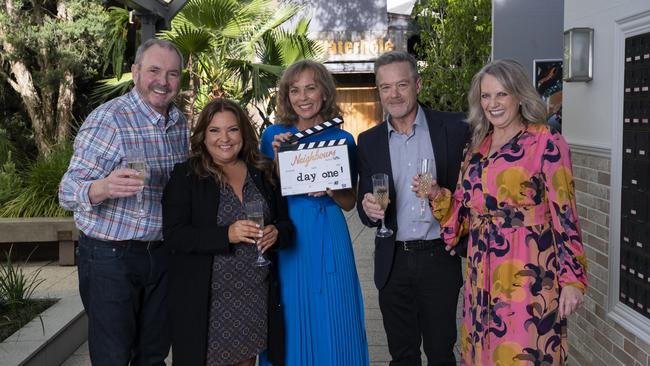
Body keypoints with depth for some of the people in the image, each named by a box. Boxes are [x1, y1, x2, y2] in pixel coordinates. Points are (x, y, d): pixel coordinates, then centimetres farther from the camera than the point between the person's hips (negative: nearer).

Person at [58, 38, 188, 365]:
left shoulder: (179, 122, 7)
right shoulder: (108, 119, -14)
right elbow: (69, 192, -20)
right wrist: (104, 188, -41)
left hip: (161, 254, 6)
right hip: (111, 258, -6)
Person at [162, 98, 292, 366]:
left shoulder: (263, 173, 7)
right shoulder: (186, 176, -4)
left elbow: (286, 223, 11)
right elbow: (173, 235, -11)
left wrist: (276, 233, -12)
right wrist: (227, 234, -22)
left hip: (256, 299, 3)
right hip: (206, 301, -3)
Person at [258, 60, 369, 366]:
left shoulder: (342, 139, 3)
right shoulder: (274, 135, 2)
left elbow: (349, 203, 7)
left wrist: (331, 191, -14)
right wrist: (278, 157, -11)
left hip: (328, 238, 0)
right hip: (285, 238, 0)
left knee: (331, 319, 6)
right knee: (292, 320, 8)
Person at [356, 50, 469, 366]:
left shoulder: (453, 128, -4)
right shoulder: (369, 141, 4)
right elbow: (365, 210, 5)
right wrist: (369, 208, -16)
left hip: (439, 258, -2)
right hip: (393, 263, 2)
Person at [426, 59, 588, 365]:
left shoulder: (546, 142, -6)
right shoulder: (477, 148, 12)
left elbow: (564, 214, -9)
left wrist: (572, 279, -12)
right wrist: (437, 195, -4)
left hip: (529, 273, -6)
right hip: (482, 274, 6)